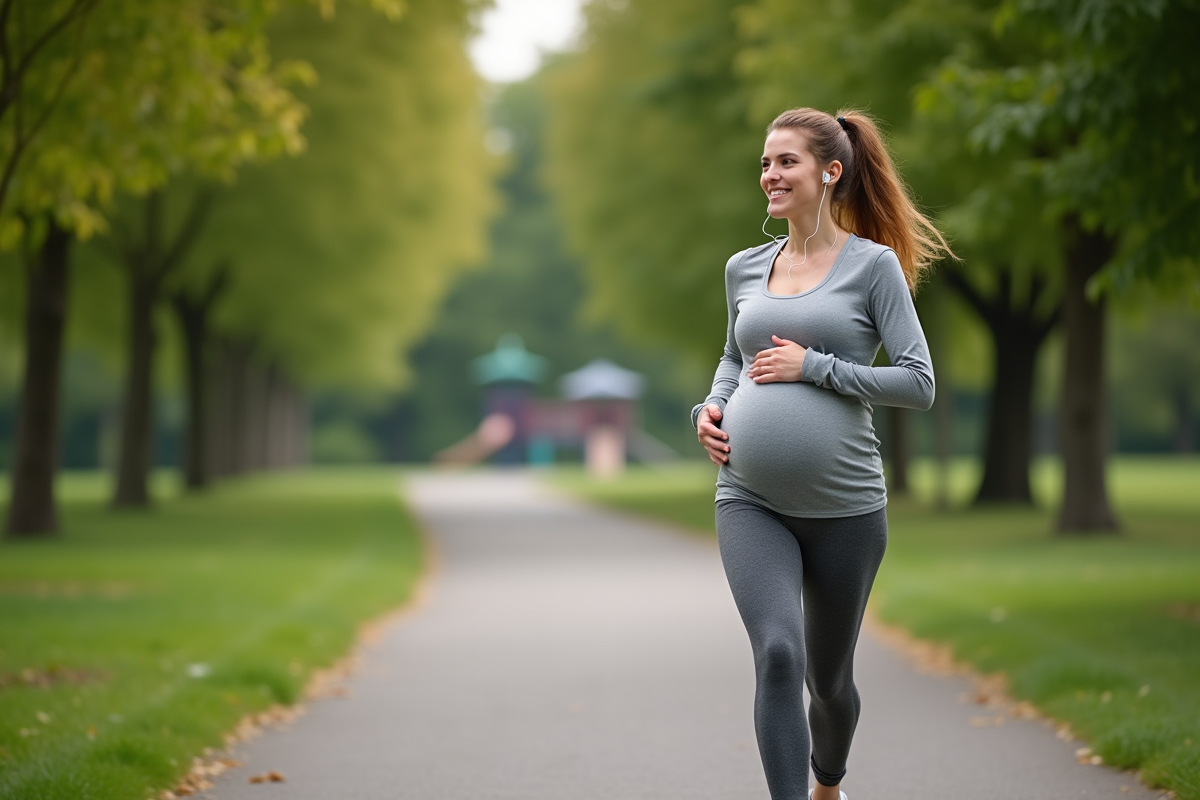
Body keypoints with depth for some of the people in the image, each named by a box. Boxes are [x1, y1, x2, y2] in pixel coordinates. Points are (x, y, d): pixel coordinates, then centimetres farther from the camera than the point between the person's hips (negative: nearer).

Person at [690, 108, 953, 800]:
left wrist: (814, 366, -13)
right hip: (751, 501, 2)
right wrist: (711, 407, 5)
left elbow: (919, 383, -7)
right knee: (778, 653, -21)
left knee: (829, 676, 14)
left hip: (845, 506, -2)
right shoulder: (745, 269, 10)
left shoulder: (873, 264, -3)